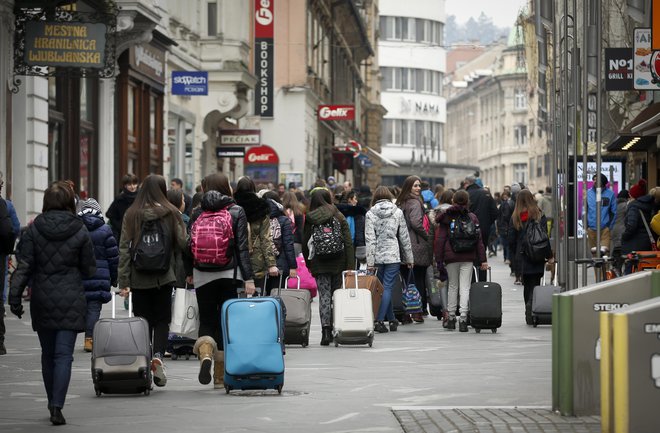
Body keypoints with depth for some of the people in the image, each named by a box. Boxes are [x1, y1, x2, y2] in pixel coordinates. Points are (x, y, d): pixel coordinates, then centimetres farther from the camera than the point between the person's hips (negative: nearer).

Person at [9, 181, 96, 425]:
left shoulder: (33, 230, -3)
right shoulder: (80, 231, -4)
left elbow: (23, 266, -6)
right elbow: (89, 268, 2)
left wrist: (15, 296, -3)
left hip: (42, 300, 2)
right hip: (71, 301, -2)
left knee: (48, 354, 15)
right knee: (64, 354, -3)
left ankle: (53, 404, 23)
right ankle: (57, 407, -14)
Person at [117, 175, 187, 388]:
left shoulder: (131, 214, -2)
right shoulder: (171, 213, -3)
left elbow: (124, 248, -3)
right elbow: (182, 243, -2)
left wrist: (123, 281, -2)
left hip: (139, 278, 0)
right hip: (164, 277, 0)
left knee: (143, 321, 8)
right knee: (162, 319, 9)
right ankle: (158, 355, -13)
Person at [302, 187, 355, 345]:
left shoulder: (310, 219, -1)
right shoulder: (339, 217, 1)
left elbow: (305, 243, 3)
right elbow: (348, 242, -2)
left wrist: (308, 263, 14)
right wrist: (350, 265, -1)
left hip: (319, 264, -1)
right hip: (338, 262, 1)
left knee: (324, 296, -1)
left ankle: (326, 330, -14)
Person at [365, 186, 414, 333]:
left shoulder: (370, 214, -3)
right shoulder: (397, 212, 0)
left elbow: (370, 239, -6)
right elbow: (404, 237, 3)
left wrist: (370, 262, -6)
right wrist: (409, 258, 11)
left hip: (378, 256, 1)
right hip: (393, 256, -1)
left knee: (384, 287, 13)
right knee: (388, 287, -2)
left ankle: (392, 320, 19)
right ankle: (379, 320, -13)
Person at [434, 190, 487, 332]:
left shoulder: (447, 218, 0)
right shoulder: (472, 218, 2)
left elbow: (440, 240, -2)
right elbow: (479, 240, 1)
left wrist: (439, 260, 2)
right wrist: (482, 260, 3)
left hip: (451, 256, 0)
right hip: (468, 257, 0)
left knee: (452, 287, 14)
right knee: (465, 287, 0)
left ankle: (451, 318, 17)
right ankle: (463, 318, -10)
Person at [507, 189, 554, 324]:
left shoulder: (515, 217, 1)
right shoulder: (539, 216, -6)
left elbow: (511, 239, 2)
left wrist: (515, 255, 15)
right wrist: (549, 256, -1)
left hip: (522, 257, 3)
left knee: (527, 284, 13)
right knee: (535, 283, 0)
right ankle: (531, 303, -28)